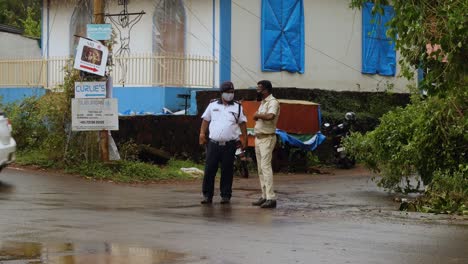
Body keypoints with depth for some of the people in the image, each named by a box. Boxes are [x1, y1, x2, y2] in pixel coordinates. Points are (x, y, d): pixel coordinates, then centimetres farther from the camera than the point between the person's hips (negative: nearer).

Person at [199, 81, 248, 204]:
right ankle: (207, 195, 7)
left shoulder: (237, 107, 7)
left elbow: (242, 123, 10)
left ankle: (225, 196, 10)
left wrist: (244, 138, 2)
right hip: (213, 143, 1)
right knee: (209, 170, -1)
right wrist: (202, 134, 3)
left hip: (229, 145, -1)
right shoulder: (213, 105, 10)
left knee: (227, 171, 2)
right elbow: (205, 120, 14)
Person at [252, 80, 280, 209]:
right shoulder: (263, 103, 17)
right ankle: (264, 196, 14)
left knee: (265, 166, -16)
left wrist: (257, 115, -17)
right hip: (258, 138, 10)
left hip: (267, 139, -10)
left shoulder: (273, 102, -13)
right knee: (260, 168, 10)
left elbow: (270, 116, -30)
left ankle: (271, 198, -19)